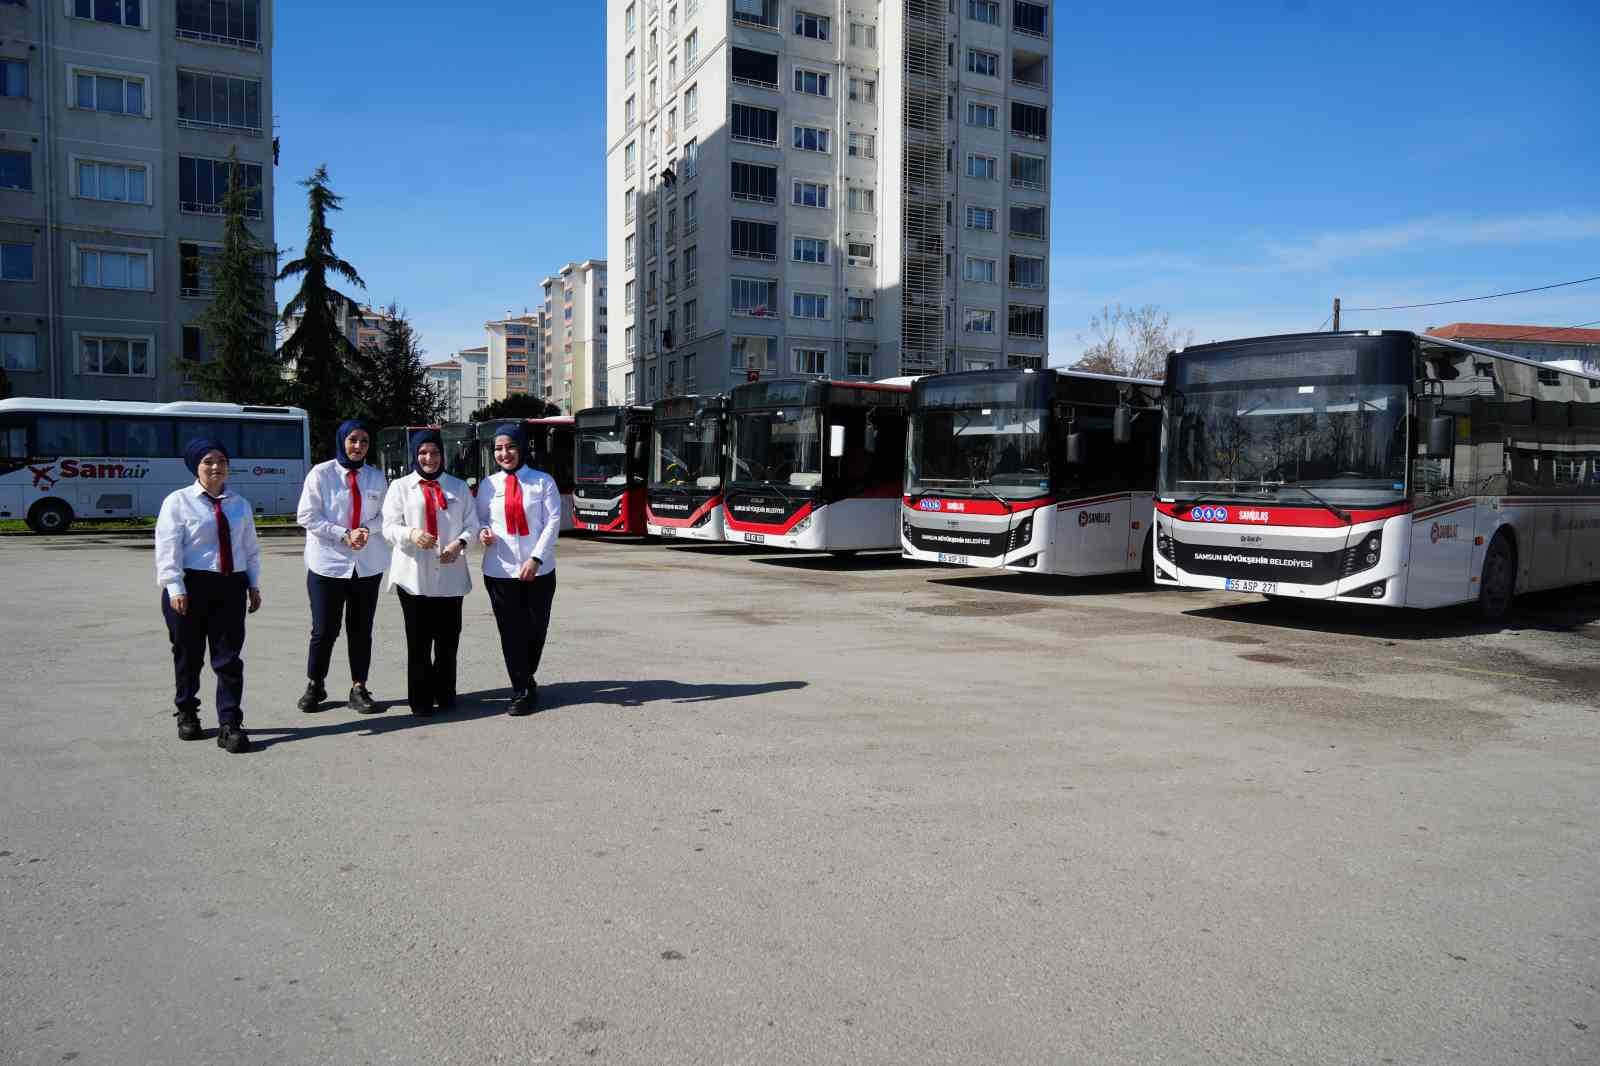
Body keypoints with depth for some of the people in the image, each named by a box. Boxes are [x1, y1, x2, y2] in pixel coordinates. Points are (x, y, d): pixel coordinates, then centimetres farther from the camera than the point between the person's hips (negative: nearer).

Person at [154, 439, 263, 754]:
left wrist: (254, 585, 9)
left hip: (231, 587, 3)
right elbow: (167, 548, -8)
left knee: (229, 658, -1)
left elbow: (250, 548, 14)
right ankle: (187, 715, 28)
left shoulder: (239, 504, 12)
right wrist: (176, 588, -15)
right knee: (189, 656, 10)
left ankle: (230, 725, 1)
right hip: (191, 586, -3)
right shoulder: (178, 501, -2)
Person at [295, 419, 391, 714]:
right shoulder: (321, 473, -3)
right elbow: (307, 516, -7)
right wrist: (344, 534, -15)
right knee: (325, 630, 1)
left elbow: (385, 514, 8)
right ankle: (314, 686, 21)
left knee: (361, 629, 7)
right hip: (328, 563, -3)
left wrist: (367, 529, -13)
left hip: (368, 565, 3)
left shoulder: (376, 477, 7)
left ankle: (358, 689, 17)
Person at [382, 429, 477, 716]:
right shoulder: (400, 486, 7)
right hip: (413, 575, -2)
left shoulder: (458, 486, 12)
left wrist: (460, 542, -13)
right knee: (418, 640, 1)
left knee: (448, 638, 5)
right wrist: (411, 534, -21)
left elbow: (472, 523, 8)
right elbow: (389, 526, 0)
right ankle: (420, 699, 8)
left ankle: (445, 694, 17)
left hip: (451, 575, 2)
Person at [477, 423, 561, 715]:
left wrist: (535, 558, -13)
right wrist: (482, 532, -10)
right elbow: (479, 519, 15)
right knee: (511, 632, 0)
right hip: (499, 571, 1)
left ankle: (525, 680, 28)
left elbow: (552, 523, -3)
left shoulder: (543, 481, 2)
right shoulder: (488, 485, 8)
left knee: (536, 630, 6)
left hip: (538, 570, -1)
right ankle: (523, 690, 9)